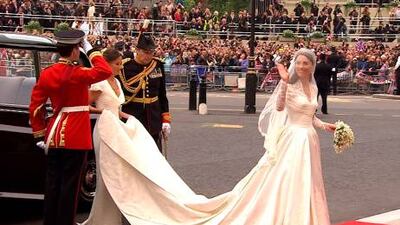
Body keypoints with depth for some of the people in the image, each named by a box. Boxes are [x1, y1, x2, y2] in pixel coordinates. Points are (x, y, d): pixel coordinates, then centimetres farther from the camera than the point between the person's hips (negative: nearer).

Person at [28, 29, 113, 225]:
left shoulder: (46, 74, 4)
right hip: (76, 138, -6)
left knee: (53, 183, 12)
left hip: (54, 137, 6)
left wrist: (40, 135, 11)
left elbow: (35, 108, 5)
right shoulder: (77, 74, -15)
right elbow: (105, 71, -16)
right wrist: (92, 52, -5)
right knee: (69, 184, 0)